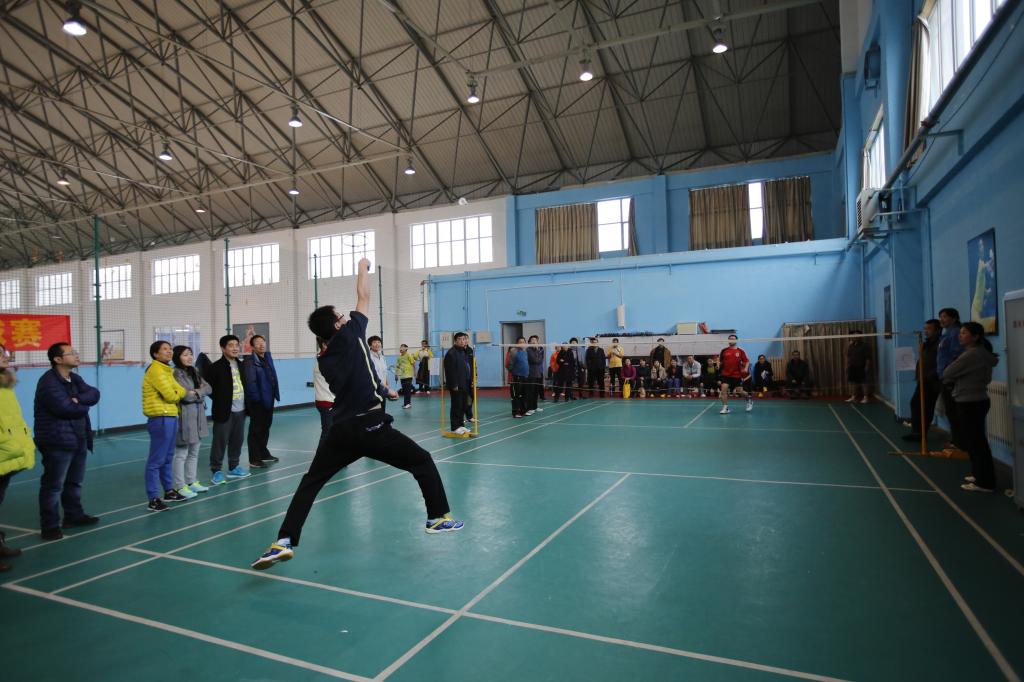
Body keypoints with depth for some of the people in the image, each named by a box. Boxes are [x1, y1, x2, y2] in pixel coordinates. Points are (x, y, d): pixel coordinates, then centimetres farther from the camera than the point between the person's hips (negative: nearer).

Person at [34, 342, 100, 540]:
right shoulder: (48, 382, -15)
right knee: (53, 485, -2)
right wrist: (84, 406, -3)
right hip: (57, 442, -9)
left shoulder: (75, 379, 13)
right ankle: (50, 526, 6)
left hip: (78, 439, 9)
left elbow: (94, 394, -1)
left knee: (75, 481, 19)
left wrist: (78, 399, -20)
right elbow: (65, 408, -23)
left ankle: (74, 516, 32)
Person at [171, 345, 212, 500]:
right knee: (181, 454, -1)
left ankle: (192, 482, 25)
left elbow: (208, 388, 4)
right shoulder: (176, 374, -11)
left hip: (197, 416, 8)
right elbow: (186, 396, -20)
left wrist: (195, 392, -12)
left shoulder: (194, 372, 14)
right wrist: (201, 393, -4)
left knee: (194, 452, 15)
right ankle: (180, 487, 6)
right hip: (184, 417, -8)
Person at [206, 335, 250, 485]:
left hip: (240, 410, 6)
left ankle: (233, 468, 24)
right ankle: (216, 471, 8)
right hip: (224, 411, -6)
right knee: (220, 442, -1)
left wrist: (245, 401, 10)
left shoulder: (241, 365, 10)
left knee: (237, 441, 12)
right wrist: (219, 400, -5)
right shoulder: (216, 367, -10)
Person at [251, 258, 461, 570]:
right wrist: (363, 268, 23)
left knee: (310, 483, 16)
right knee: (422, 462, 12)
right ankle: (438, 518, 20)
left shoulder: (324, 361, 13)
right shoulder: (351, 335, -4)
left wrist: (381, 390, 38)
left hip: (341, 430, 5)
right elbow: (363, 297, 7)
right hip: (371, 426, -5)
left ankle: (284, 542, 6)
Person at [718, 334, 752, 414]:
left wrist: (746, 368, -12)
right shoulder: (724, 351, 4)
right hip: (726, 374, 1)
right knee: (724, 388, -15)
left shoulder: (740, 351, 2)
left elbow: (747, 361, 4)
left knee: (739, 391, 3)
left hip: (737, 375, 0)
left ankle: (749, 398, 37)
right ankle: (725, 408, -6)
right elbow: (720, 361, 13)